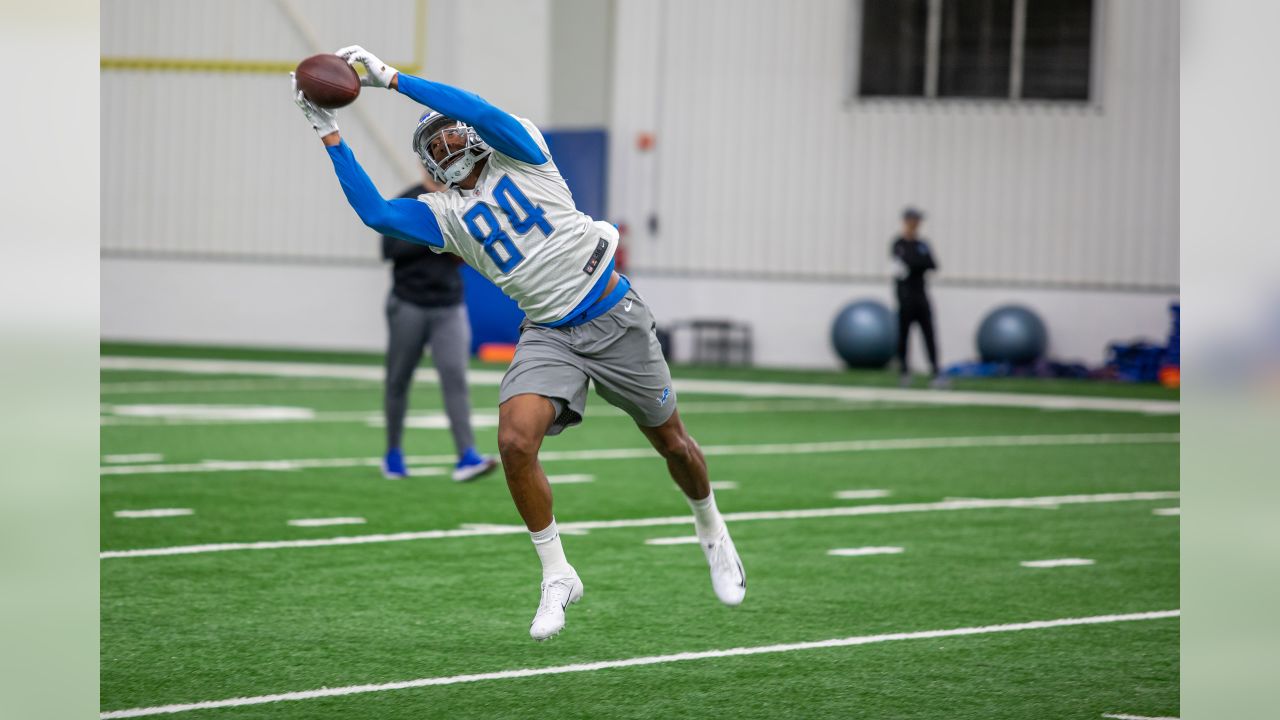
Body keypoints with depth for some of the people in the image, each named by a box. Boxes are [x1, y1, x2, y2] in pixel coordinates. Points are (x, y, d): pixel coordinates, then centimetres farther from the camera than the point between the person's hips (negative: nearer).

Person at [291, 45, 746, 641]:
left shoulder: (520, 155, -3)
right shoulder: (446, 216, 6)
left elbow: (481, 111, -22)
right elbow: (374, 212, -6)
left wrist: (392, 79, -23)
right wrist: (329, 134, -8)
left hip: (614, 317, -3)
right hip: (549, 335, 3)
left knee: (671, 442, 10)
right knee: (515, 441, -22)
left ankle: (712, 533, 40)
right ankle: (556, 577, -7)